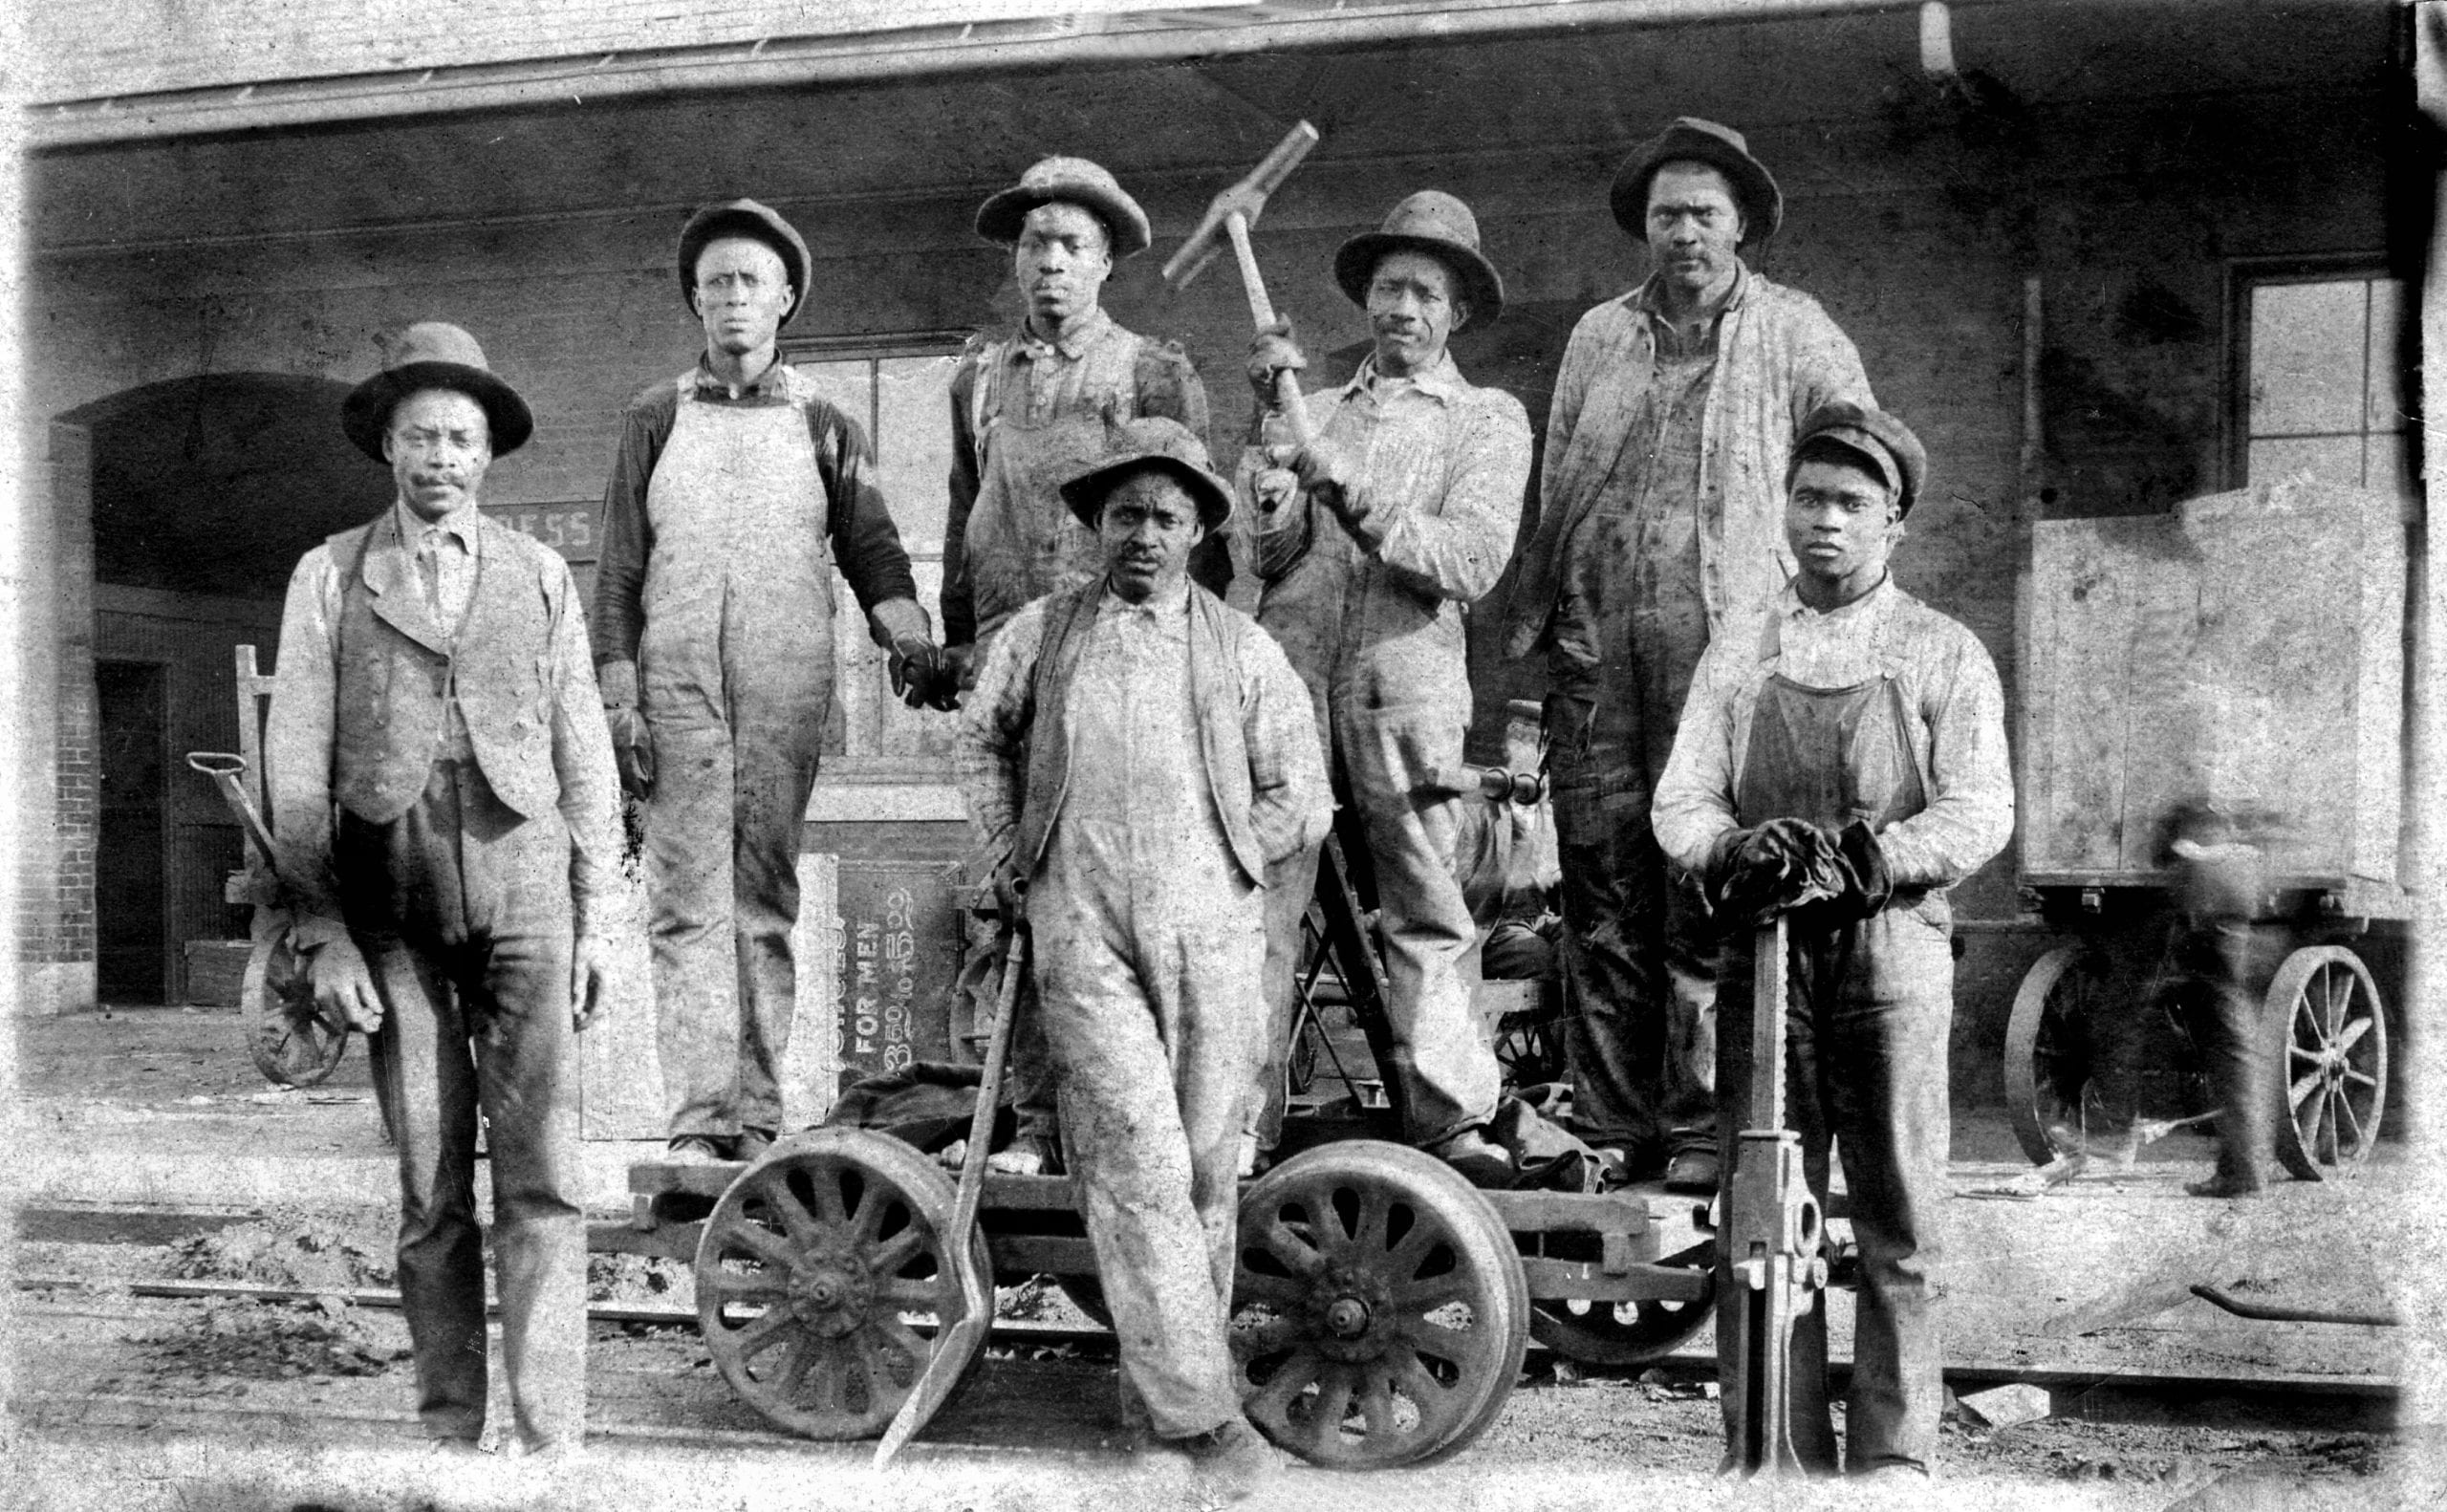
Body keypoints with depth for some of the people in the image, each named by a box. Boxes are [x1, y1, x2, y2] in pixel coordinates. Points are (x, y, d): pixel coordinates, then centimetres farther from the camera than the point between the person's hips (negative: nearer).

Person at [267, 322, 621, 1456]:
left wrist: (596, 917, 6)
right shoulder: (329, 577, 8)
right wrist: (323, 934, -2)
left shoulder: (539, 575, 12)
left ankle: (546, 1430, -4)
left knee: (540, 1175, -6)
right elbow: (296, 766, 5)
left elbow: (584, 754, 12)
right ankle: (448, 1427, 10)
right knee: (430, 1187, 3)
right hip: (393, 903, 0)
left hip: (523, 887, 0)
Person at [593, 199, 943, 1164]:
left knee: (767, 896, 1)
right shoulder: (655, 418, 12)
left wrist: (907, 635, -12)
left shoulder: (824, 428, 13)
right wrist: (618, 700, -1)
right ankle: (698, 1117, -8)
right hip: (676, 676, -1)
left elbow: (872, 551, 8)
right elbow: (619, 569, 9)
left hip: (787, 683, 1)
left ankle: (757, 1114, 4)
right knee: (687, 900, -6)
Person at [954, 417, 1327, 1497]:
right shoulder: (1040, 634, 9)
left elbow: (1300, 800, 12)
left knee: (1204, 1171, 5)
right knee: (1139, 1165, -11)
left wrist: (1213, 868, 6)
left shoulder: (1243, 651, 8)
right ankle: (1199, 1405, -7)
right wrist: (1014, 860, 15)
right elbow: (982, 739, 25)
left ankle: (1154, 1383, 21)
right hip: (1083, 938, -1)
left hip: (1211, 935, 2)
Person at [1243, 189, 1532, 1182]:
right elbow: (1266, 559, 11)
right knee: (1257, 899, -6)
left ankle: (1450, 1120, 0)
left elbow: (1472, 561, -1)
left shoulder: (1488, 420, 14)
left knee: (1425, 913, -4)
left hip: (1405, 683, -2)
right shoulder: (1316, 413, 22)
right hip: (1286, 666, 2)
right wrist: (1269, 425, -1)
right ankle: (1241, 1121, -4)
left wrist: (1357, 500, -11)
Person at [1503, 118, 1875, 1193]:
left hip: (1724, 649, -3)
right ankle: (1612, 1122, 8)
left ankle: (1702, 1127, -1)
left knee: (1708, 895, -7)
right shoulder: (1598, 337, 18)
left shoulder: (1795, 335, 8)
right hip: (1595, 648, 3)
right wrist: (1523, 628, 15)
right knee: (1600, 889, 1)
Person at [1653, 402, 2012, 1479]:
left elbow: (1977, 813, -1)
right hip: (1758, 951, 2)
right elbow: (1680, 801, 8)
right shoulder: (1736, 661, 17)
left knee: (1897, 1219, -1)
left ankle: (1893, 1454, 6)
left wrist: (1862, 857, -17)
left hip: (1889, 947, -2)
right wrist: (1739, 847, -14)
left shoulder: (1945, 657, 9)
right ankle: (1776, 1453, 7)